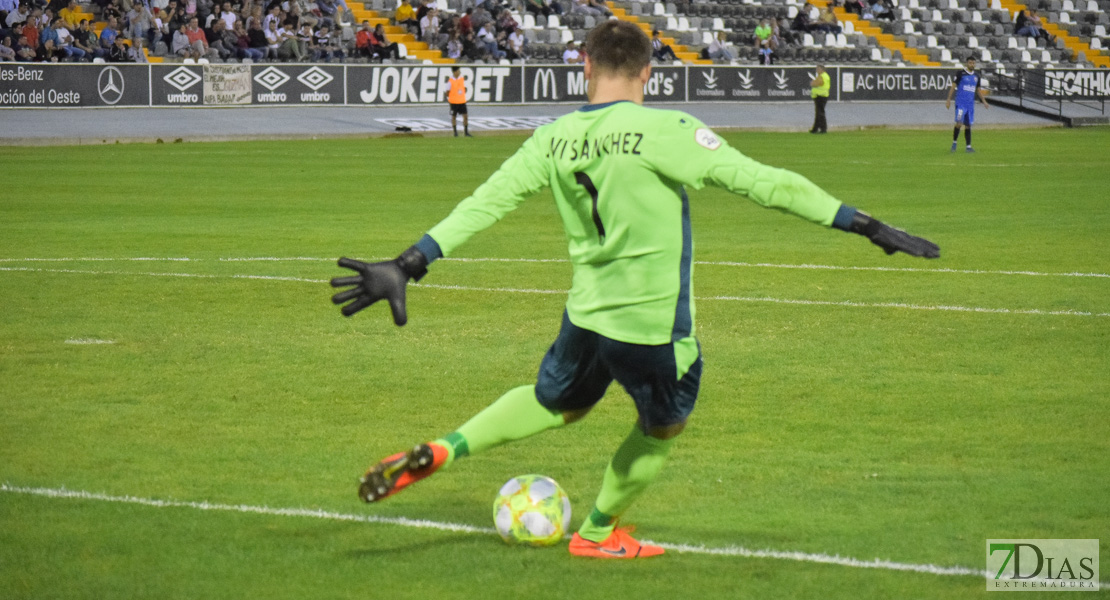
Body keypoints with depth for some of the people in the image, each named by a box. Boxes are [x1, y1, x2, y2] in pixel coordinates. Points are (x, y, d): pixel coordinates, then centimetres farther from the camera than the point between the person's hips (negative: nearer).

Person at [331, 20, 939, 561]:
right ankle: (597, 533, 40)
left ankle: (439, 452, 18)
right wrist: (864, 225, -14)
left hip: (585, 314, 5)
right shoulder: (664, 132, -18)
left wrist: (408, 265, 9)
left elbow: (482, 203, 1)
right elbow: (763, 182, -18)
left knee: (555, 402, 32)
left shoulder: (553, 140, -2)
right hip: (655, 326, -5)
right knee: (661, 428, 24)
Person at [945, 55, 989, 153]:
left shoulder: (976, 76, 13)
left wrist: (984, 101, 10)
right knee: (959, 123, -16)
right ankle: (954, 143, 0)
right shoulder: (960, 73, -3)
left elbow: (978, 90, 21)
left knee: (968, 125, 6)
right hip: (961, 103, -5)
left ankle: (968, 147, 8)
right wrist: (949, 99, -7)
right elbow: (953, 86, -2)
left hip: (971, 104, 5)